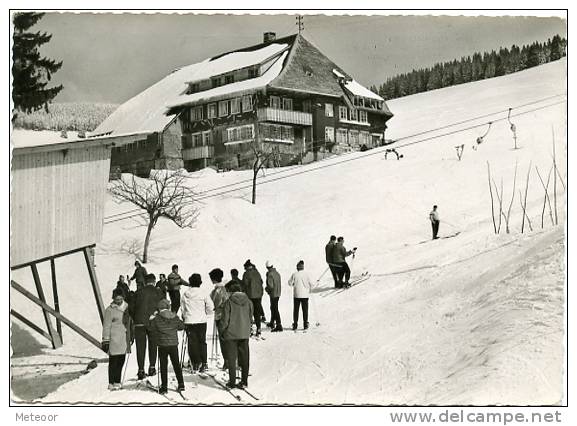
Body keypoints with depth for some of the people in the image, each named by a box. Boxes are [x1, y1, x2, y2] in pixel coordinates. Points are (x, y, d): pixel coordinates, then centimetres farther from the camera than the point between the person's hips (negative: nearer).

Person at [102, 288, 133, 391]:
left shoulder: (127, 307, 10)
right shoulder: (110, 310, -7)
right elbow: (106, 326, -6)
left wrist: (131, 337, 22)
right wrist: (106, 340, -9)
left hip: (124, 339, 6)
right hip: (114, 339, -6)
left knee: (121, 361, 10)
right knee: (113, 361, -3)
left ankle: (117, 382, 19)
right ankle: (111, 383, 2)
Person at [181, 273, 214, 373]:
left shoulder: (185, 294, 0)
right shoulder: (203, 294, -9)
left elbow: (182, 308, 9)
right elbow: (210, 307, -6)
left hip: (189, 321, 1)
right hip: (201, 321, -1)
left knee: (192, 342, 7)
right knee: (202, 342, 9)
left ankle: (196, 363, 6)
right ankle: (203, 363, 5)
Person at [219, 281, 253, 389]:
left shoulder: (229, 302, -11)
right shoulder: (248, 302, 1)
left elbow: (225, 319, -10)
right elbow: (250, 317, 10)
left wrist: (222, 331, 5)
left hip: (231, 334, -4)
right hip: (245, 334, 4)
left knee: (231, 358, 5)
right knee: (244, 358, 11)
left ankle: (232, 382, 7)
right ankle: (244, 381, 14)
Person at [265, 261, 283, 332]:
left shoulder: (270, 275, -19)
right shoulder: (277, 273, 7)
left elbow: (270, 286, -23)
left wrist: (267, 289, -4)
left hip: (273, 294, -9)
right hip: (278, 293, 9)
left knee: (275, 310, -7)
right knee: (273, 308, 23)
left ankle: (279, 325, -9)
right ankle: (272, 322, 39)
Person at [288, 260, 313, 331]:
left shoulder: (294, 275, -8)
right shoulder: (306, 274, -7)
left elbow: (290, 283, -1)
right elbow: (311, 283, -4)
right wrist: (309, 289, 14)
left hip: (296, 295, 0)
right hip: (305, 295, 0)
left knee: (296, 310, 8)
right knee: (305, 310, 7)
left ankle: (295, 324, 8)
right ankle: (305, 324, 5)